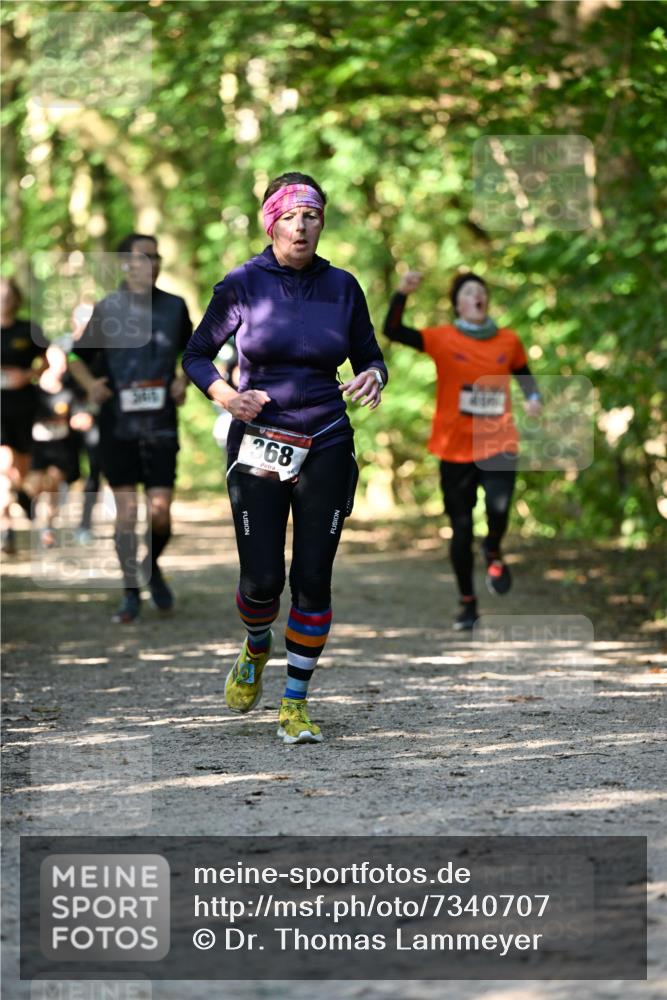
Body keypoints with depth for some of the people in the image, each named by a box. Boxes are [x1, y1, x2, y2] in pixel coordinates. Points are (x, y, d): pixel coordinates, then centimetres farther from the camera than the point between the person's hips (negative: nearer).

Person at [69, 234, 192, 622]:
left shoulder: (175, 307, 5)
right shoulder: (107, 309, 2)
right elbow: (78, 358, 10)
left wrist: (184, 380, 2)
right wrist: (91, 384, -9)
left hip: (161, 425, 1)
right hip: (118, 425, -1)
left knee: (160, 512, -6)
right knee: (126, 509, -3)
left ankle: (152, 567, 25)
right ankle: (132, 594, 8)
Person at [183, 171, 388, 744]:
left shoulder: (342, 287, 3)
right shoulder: (243, 284, -2)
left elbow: (369, 356, 12)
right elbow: (197, 355, 5)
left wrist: (373, 378, -12)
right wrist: (226, 395, -14)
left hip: (326, 447, 2)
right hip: (257, 445, -1)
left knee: (313, 579, -1)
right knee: (262, 579, -4)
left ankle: (296, 704, 10)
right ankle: (256, 650, 31)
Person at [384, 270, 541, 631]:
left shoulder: (509, 341, 5)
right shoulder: (443, 339, -3)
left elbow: (523, 373, 24)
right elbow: (393, 331, -15)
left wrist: (533, 397, 4)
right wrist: (403, 293, -28)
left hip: (498, 445, 1)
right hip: (455, 448, -1)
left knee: (498, 510, -24)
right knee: (461, 529, 3)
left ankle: (493, 551, 11)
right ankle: (467, 604, 20)